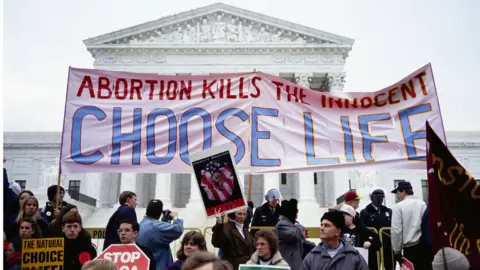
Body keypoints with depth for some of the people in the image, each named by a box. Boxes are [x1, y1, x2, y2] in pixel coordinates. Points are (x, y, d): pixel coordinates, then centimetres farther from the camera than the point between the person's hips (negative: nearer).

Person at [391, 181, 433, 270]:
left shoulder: (398, 207, -6)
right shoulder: (423, 204, 6)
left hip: (410, 249, -4)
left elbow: (396, 231, -10)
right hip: (426, 246, 4)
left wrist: (397, 251, -3)